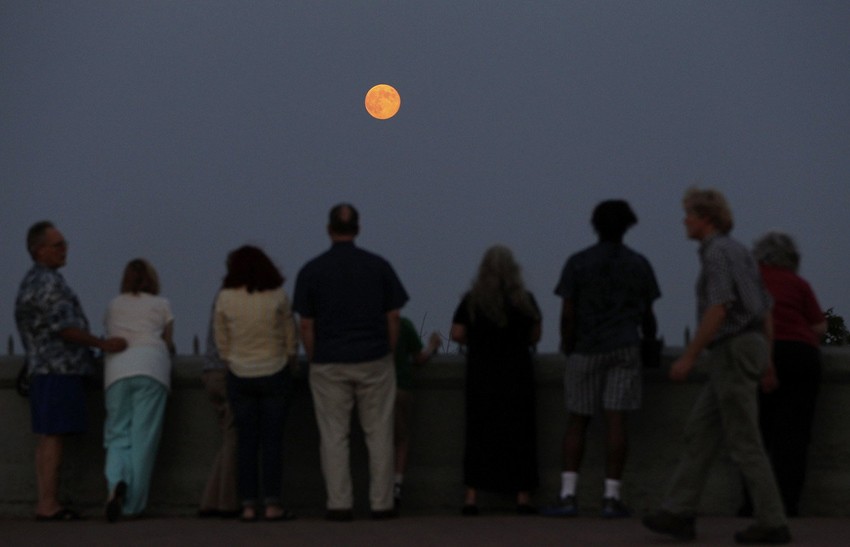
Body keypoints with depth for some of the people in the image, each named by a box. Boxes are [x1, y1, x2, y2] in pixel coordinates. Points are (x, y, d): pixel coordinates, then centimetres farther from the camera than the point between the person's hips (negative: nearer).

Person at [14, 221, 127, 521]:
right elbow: (63, 327, -18)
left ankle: (46, 504, 7)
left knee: (48, 438, 8)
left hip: (44, 371, 10)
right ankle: (48, 504, -12)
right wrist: (104, 344, -12)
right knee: (54, 437, -10)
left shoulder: (32, 282, 20)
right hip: (59, 370, -10)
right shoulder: (48, 282, -13)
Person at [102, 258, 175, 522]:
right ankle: (132, 504, -2)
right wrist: (168, 351, 40)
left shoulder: (113, 306, 21)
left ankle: (116, 483, -25)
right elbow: (168, 343, 18)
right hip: (151, 369, -2)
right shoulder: (161, 305, 15)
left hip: (117, 371, 2)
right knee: (143, 438, 0)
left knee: (117, 433, 3)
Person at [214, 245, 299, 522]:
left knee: (246, 441, 6)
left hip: (239, 375, 1)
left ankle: (248, 505, 4)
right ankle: (272, 504, -1)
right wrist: (288, 360, 15)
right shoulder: (278, 296, -7)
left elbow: (221, 342, 1)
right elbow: (290, 337, 0)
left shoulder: (225, 298, -5)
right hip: (274, 373, -1)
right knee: (272, 440, 2)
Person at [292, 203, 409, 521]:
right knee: (378, 434, 7)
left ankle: (339, 504, 1)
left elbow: (306, 325, -2)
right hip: (374, 362, 1)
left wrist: (314, 361, 7)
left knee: (334, 436, 4)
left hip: (329, 364, -1)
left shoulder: (311, 271, -2)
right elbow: (393, 317, 1)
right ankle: (381, 504, 7)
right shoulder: (379, 266, 1)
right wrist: (388, 354, 11)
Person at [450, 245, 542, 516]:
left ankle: (472, 496, 3)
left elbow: (457, 334, -4)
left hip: (480, 374, 0)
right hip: (516, 374, 0)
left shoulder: (471, 300, -3)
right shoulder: (524, 300, -3)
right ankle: (522, 495, 7)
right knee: (519, 432, 7)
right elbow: (535, 336, 3)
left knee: (477, 433, 6)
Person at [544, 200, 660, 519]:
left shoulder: (577, 264, 0)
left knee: (577, 423, 5)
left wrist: (568, 349, 6)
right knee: (616, 421, -3)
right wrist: (651, 343, 26)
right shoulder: (639, 265, 6)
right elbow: (647, 315, 11)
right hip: (624, 348, 0)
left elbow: (567, 314, -4)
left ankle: (568, 495, -4)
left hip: (586, 350, 0)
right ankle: (611, 498, -5)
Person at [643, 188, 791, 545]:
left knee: (743, 442, -4)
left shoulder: (717, 252, -13)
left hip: (732, 353, -10)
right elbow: (764, 308, 20)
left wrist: (688, 357, -20)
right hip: (745, 351, 10)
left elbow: (718, 308, -23)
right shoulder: (739, 252, 18)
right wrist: (767, 363, 22)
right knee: (700, 432, 9)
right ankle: (679, 514, 9)